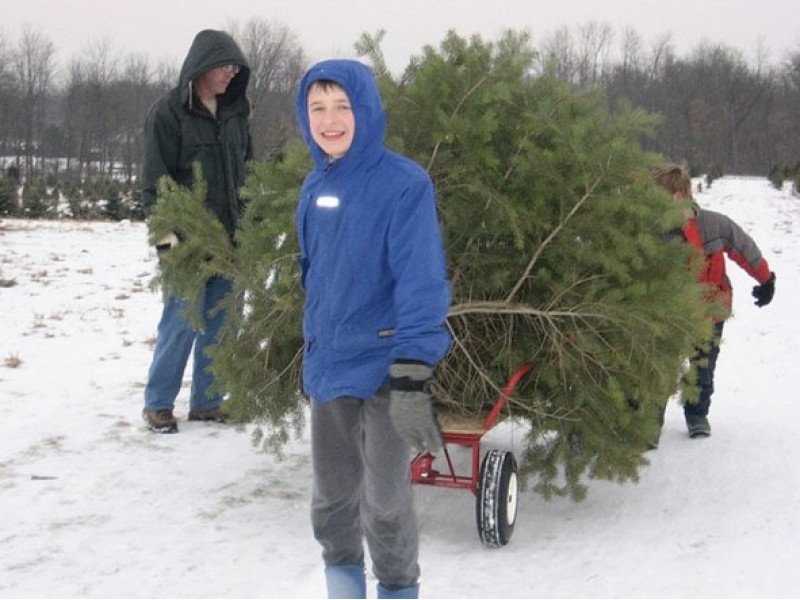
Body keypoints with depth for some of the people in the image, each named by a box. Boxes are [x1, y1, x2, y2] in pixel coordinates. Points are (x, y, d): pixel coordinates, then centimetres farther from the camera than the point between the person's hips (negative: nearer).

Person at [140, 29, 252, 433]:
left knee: (220, 323, 7)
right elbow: (155, 178, -9)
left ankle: (206, 402, 17)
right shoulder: (168, 112, -6)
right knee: (182, 322, -6)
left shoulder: (235, 112, 11)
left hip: (229, 237, 6)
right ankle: (158, 404, 7)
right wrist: (167, 231, -16)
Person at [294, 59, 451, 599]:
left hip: (384, 367, -6)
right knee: (331, 499, 16)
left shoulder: (404, 183, -15)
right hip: (328, 366, 6)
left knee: (385, 502, 4)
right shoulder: (315, 187, 6)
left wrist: (413, 376, -28)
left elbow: (422, 282, -21)